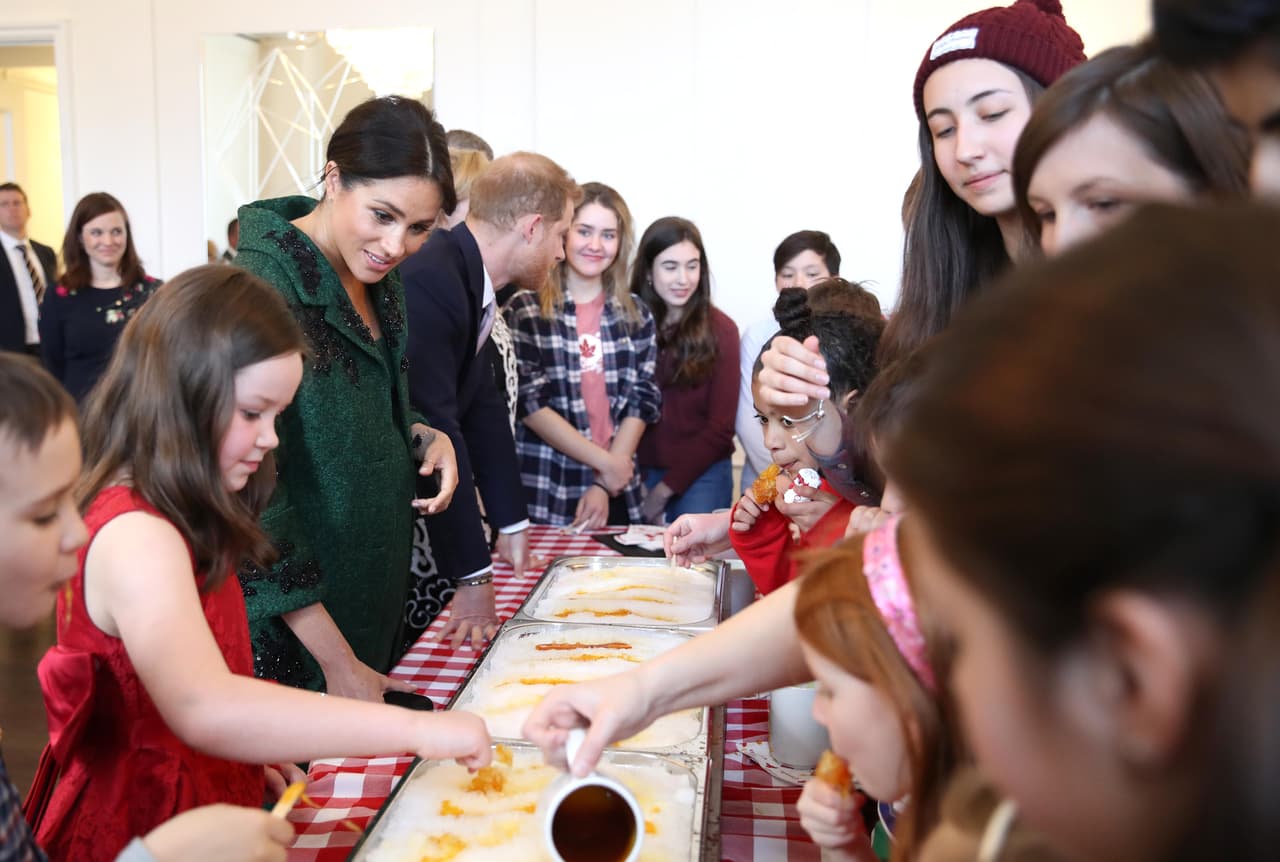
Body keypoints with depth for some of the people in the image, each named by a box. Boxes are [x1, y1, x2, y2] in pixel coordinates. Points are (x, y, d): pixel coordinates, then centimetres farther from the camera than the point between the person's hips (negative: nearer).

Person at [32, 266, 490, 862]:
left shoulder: (173, 516, 4)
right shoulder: (136, 536, -27)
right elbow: (201, 709, -43)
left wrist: (255, 745, 1)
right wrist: (415, 729, -43)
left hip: (205, 803, 9)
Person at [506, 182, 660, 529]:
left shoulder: (636, 316, 8)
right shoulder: (526, 311, -2)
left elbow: (643, 401, 3)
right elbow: (529, 402, -9)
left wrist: (605, 486, -8)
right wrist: (604, 462, -12)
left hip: (617, 497, 3)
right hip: (543, 497, -3)